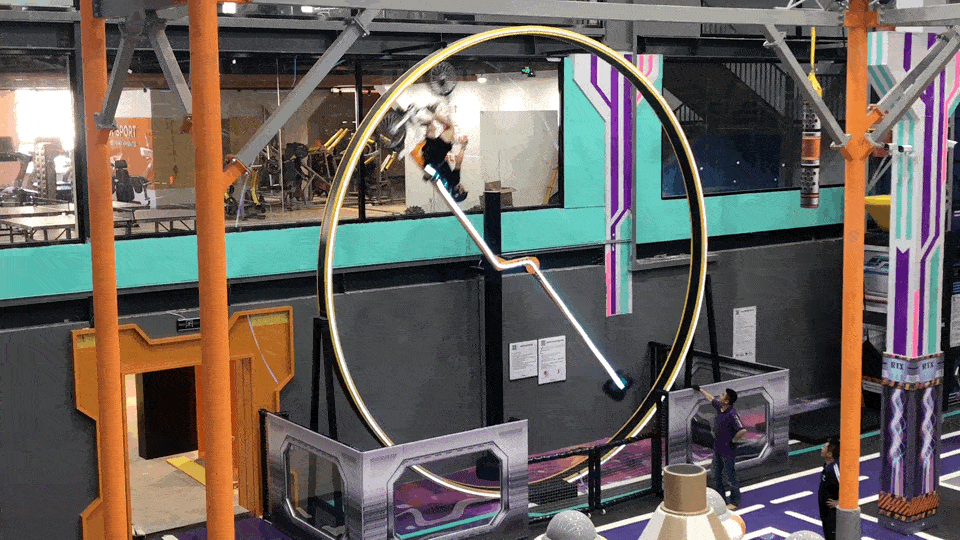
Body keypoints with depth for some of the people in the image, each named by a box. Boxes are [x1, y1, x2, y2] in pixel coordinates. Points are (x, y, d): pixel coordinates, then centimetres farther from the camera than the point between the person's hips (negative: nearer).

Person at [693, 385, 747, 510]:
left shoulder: (732, 414, -25)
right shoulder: (719, 407, 1)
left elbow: (742, 430, -34)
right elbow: (711, 399, 24)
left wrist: (733, 441, -21)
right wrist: (700, 390, 35)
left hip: (728, 451, -9)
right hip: (717, 449, 9)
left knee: (731, 477, 4)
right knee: (716, 477, 17)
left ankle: (735, 502, 19)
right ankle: (722, 500, 31)